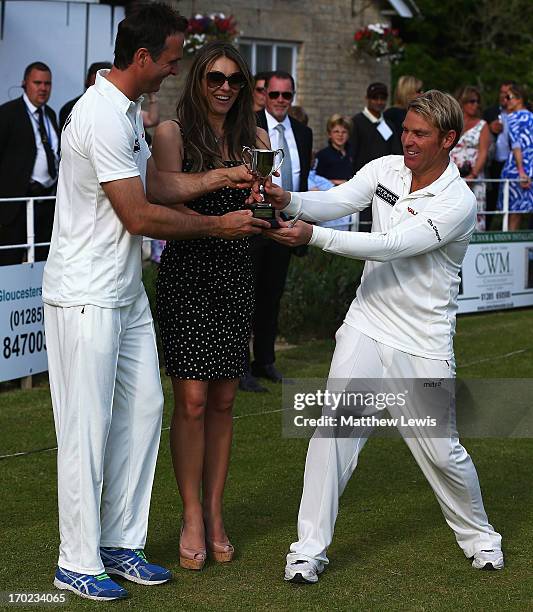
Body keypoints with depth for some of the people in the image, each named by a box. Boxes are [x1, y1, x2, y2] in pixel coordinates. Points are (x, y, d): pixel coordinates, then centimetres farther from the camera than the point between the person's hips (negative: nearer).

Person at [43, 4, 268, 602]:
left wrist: (221, 177, 4)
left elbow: (155, 183, 14)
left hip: (125, 292, 10)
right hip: (85, 297, -10)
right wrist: (219, 225, -9)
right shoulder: (102, 118, -21)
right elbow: (139, 216, -19)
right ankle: (78, 563, 6)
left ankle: (122, 543, 21)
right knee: (88, 425, -3)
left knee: (142, 407, 11)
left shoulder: (126, 110, 12)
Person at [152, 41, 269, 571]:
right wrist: (218, 222, -25)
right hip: (187, 272, -4)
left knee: (222, 402, 7)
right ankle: (192, 517, 4)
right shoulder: (172, 133, -2)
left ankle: (214, 514, 14)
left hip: (235, 273, 4)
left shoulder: (254, 138, 10)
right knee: (192, 399, -6)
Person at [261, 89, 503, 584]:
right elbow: (336, 201, -12)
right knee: (333, 431, -7)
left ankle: (479, 538, 30)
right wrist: (289, 201, -33)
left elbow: (389, 246, -25)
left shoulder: (458, 203, -17)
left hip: (423, 343, -4)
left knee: (441, 450, 5)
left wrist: (313, 237, -32)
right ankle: (310, 548, 0)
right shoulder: (385, 169, 2)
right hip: (365, 326, 4)